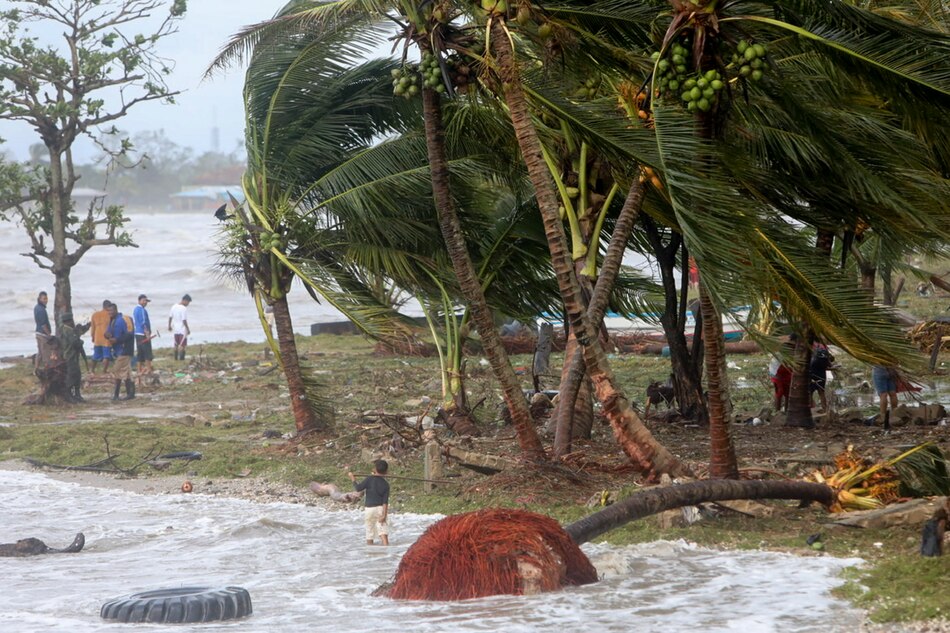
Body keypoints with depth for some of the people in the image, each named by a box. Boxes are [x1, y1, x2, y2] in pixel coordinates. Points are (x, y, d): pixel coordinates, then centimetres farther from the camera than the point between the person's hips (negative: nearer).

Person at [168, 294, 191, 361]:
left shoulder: (174, 306, 4)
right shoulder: (184, 308, -19)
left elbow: (170, 317, 10)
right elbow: (184, 320, -20)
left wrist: (169, 326, 23)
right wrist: (188, 329, -11)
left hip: (175, 329, 7)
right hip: (182, 329, -7)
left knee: (176, 344, 17)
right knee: (182, 345, -3)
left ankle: (176, 357, 23)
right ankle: (181, 358, -5)